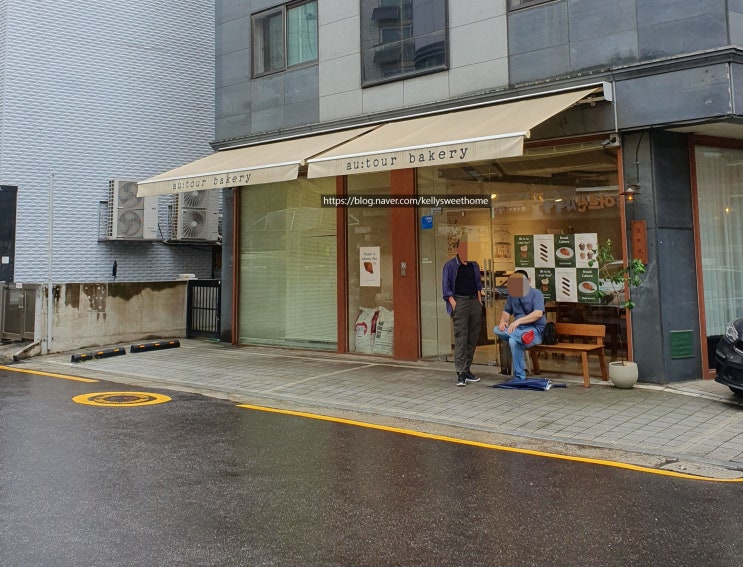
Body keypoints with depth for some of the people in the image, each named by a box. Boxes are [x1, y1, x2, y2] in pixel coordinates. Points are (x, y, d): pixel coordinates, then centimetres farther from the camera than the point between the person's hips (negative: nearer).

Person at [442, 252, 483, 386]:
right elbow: (446, 287, -4)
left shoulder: (474, 265, 15)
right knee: (461, 337, -11)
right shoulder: (450, 266, -1)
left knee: (473, 338, 7)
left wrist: (479, 300, 10)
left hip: (474, 302, 6)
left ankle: (467, 370, 16)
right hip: (460, 301, -6)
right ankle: (460, 373, -10)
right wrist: (453, 304, -12)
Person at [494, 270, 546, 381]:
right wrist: (502, 321, -7)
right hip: (518, 329, 6)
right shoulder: (512, 295, 13)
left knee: (514, 341, -33)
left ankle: (519, 378, -25)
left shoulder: (536, 294, -6)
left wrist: (518, 321, -30)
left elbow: (538, 313, -21)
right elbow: (506, 311, 17)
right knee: (497, 329, -18)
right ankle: (522, 336, -37)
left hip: (535, 330, -6)